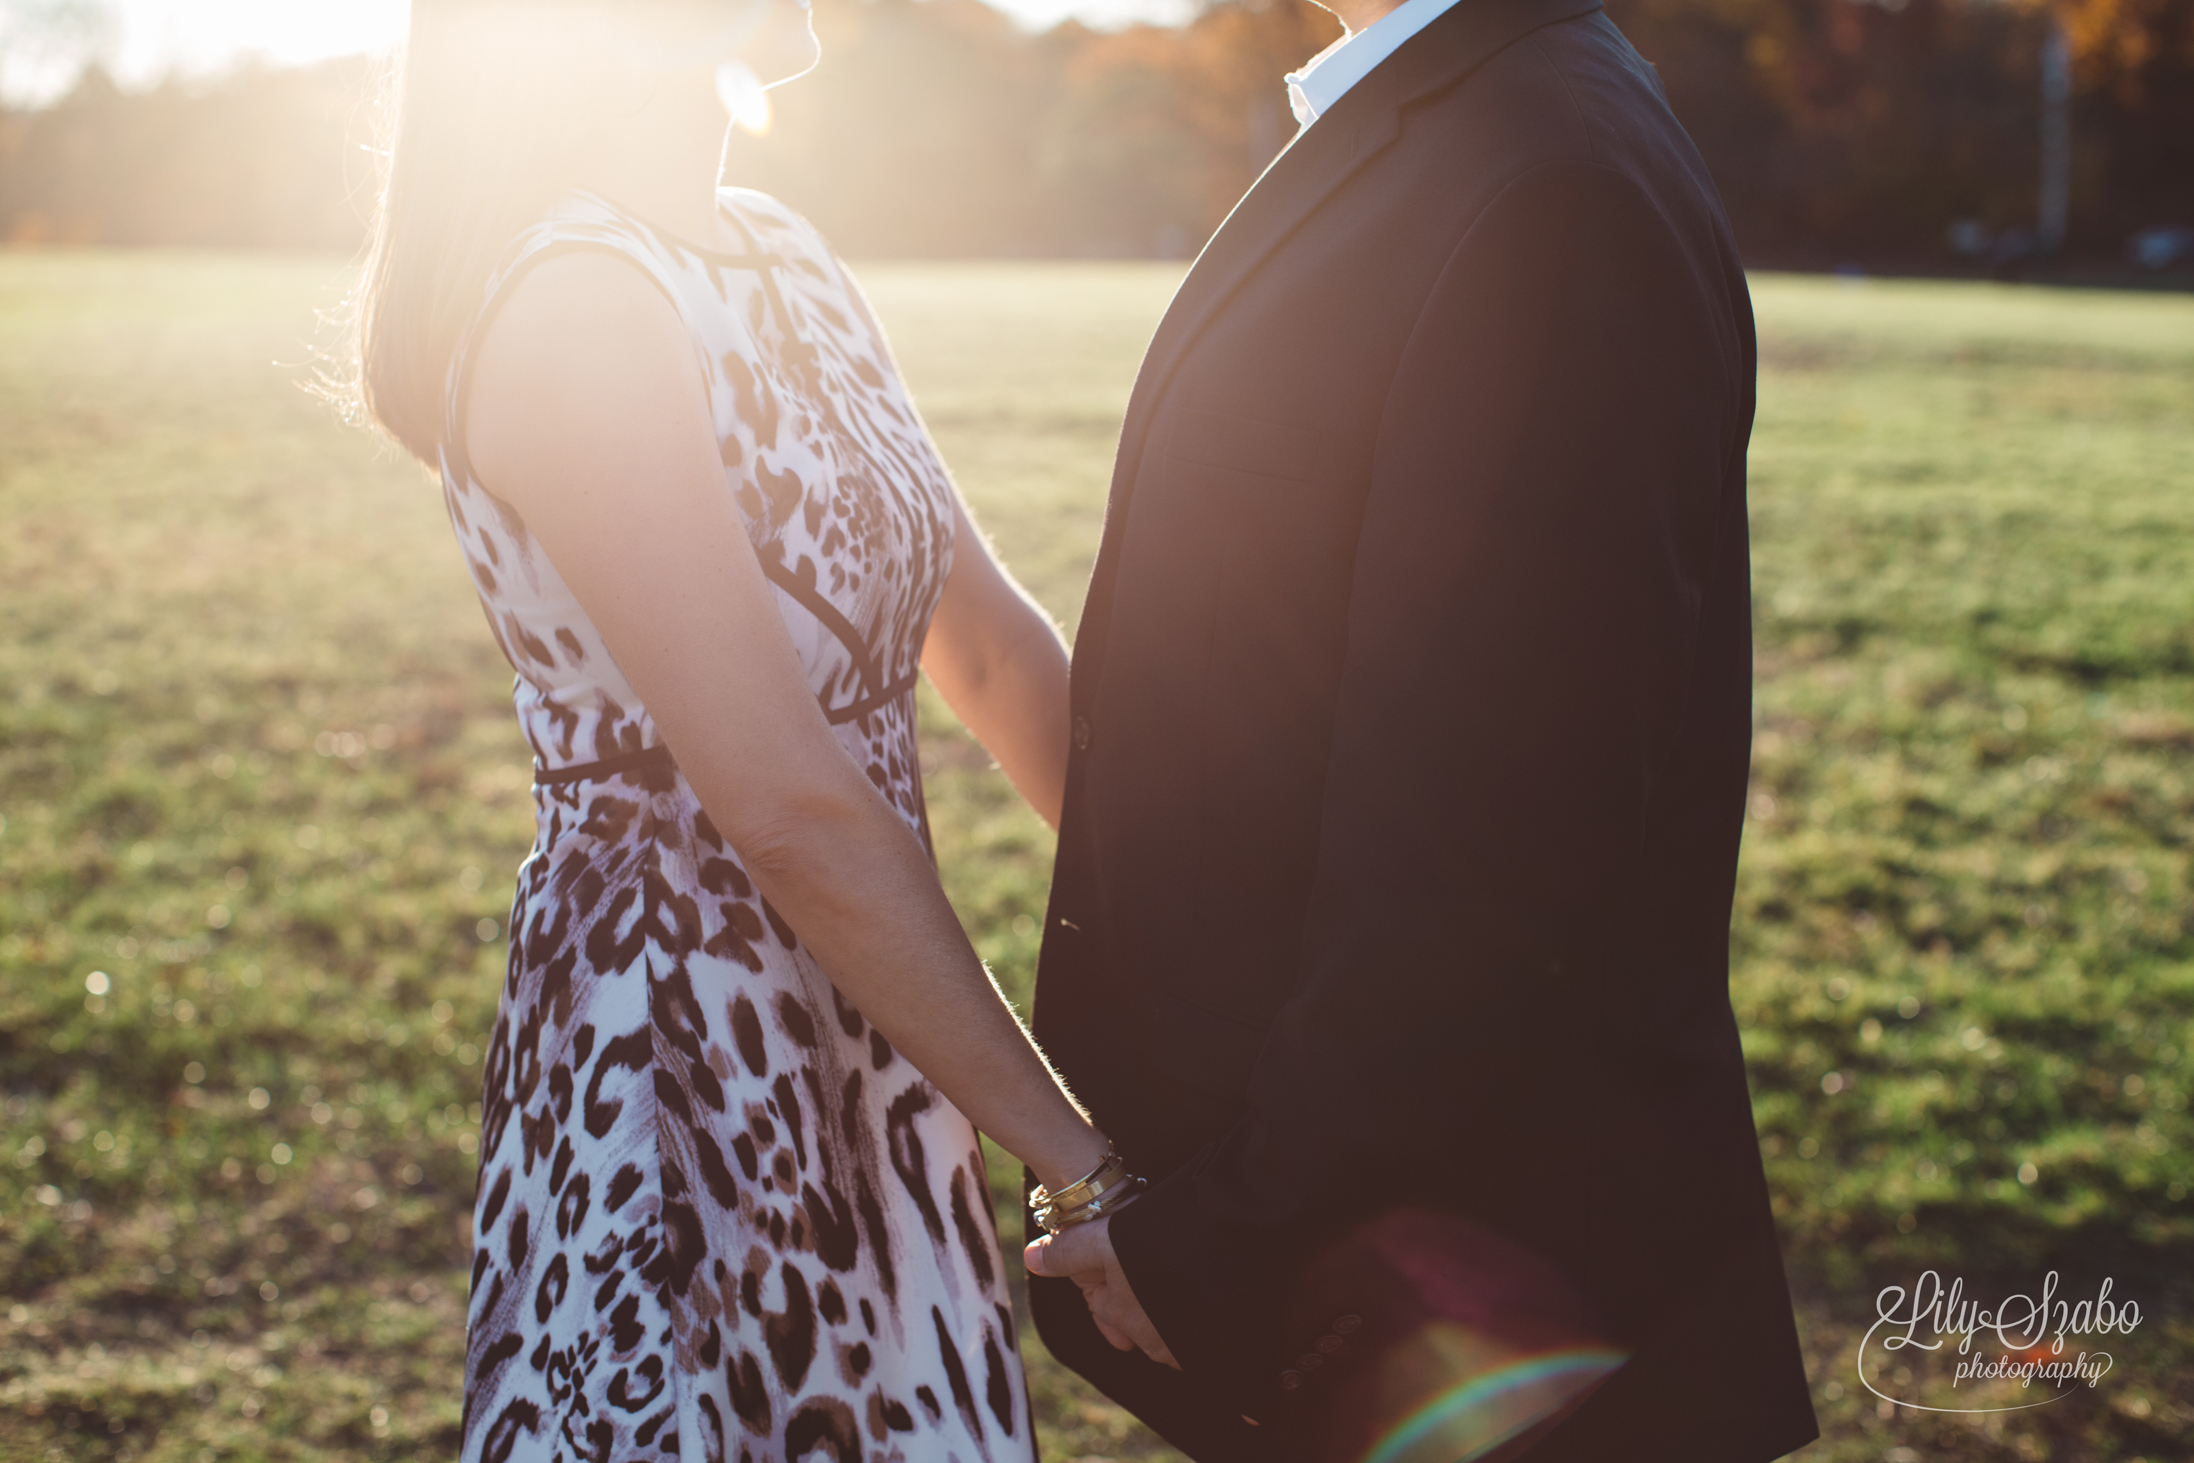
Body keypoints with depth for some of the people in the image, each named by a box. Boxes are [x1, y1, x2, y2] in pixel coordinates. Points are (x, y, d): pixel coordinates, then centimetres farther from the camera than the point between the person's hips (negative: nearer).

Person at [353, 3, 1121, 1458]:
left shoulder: (783, 259, 6)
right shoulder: (580, 302, -20)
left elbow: (988, 643, 9)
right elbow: (787, 809, -23)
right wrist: (1084, 1158, -18)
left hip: (869, 1043, 8)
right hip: (686, 1048, -8)